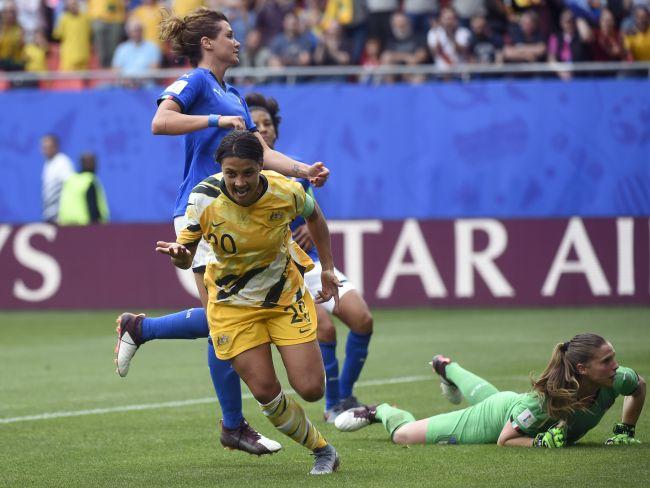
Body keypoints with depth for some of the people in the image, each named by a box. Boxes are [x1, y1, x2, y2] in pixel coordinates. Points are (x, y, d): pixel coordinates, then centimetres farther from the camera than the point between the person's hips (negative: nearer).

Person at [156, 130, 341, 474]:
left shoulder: (286, 192, -19)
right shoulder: (203, 198, -22)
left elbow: (314, 216, 5)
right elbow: (186, 256, -14)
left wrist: (327, 268, 5)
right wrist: (179, 255, -38)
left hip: (285, 296, 0)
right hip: (233, 304, 0)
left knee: (310, 389, -10)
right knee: (266, 393, -9)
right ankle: (321, 450, 15)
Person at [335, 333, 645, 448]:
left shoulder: (614, 381, -31)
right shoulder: (544, 400, -45)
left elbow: (640, 386, -6)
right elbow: (504, 440, -33)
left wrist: (625, 432, -8)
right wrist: (540, 444, -47)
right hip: (497, 418, -6)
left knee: (480, 394, 43)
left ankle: (447, 368, 72)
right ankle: (381, 412, 36)